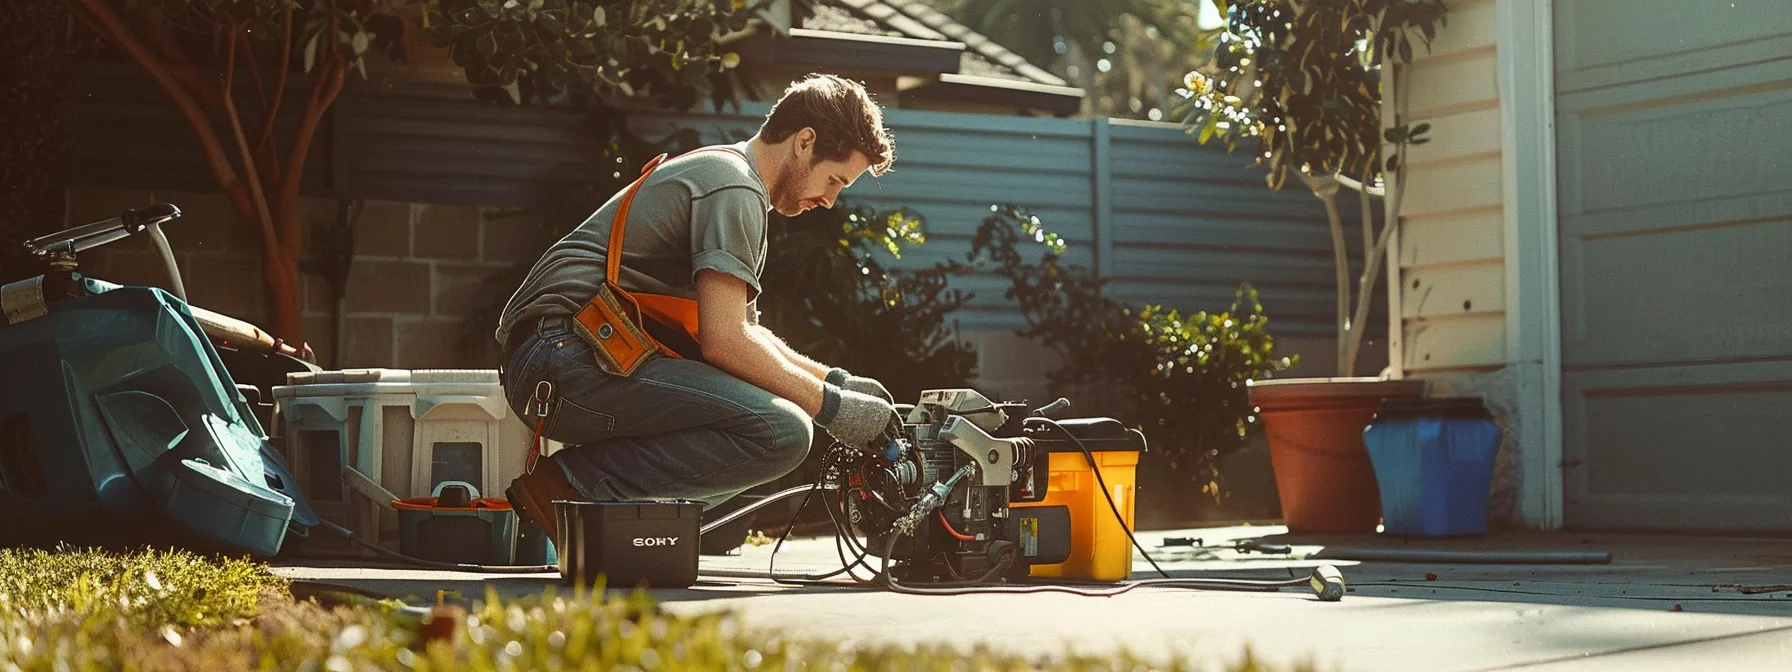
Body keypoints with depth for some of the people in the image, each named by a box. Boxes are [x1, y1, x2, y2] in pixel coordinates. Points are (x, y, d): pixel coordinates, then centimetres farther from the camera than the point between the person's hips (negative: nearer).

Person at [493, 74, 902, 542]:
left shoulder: (715, 171, 27)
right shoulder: (735, 187, -7)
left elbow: (743, 331, 33)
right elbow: (723, 341, -16)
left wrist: (836, 380, 22)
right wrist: (832, 406, -7)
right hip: (568, 358, -11)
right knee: (781, 432, -22)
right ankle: (573, 483, -17)